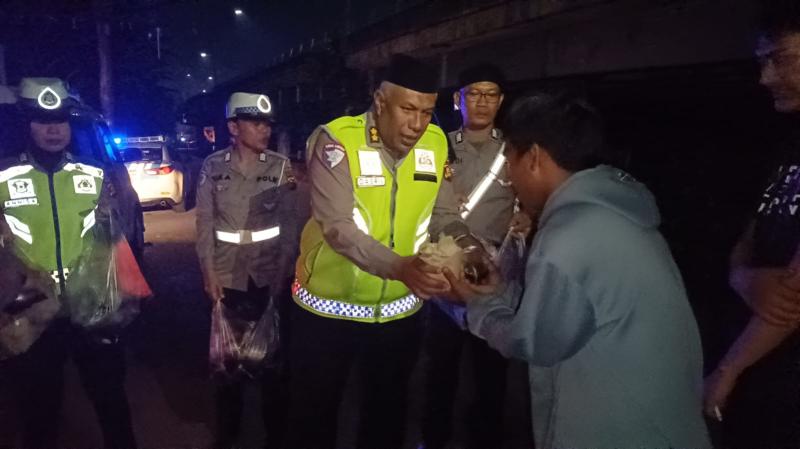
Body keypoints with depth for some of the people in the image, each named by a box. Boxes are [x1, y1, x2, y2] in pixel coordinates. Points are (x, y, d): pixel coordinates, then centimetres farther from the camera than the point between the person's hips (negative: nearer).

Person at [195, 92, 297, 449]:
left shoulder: (280, 166, -3)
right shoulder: (213, 166, -2)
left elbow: (289, 223, -2)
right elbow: (205, 222, 0)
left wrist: (284, 273, -5)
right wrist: (208, 272, -5)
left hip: (270, 276, 0)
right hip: (227, 276, 1)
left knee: (272, 354, 9)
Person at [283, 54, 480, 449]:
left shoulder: (435, 144, -2)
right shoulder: (336, 140, -19)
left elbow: (444, 214, -1)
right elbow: (338, 228, -29)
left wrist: (467, 246, -23)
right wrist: (399, 267, -44)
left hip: (399, 311, 4)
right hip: (329, 310, -4)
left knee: (387, 415, 23)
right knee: (314, 416, 16)